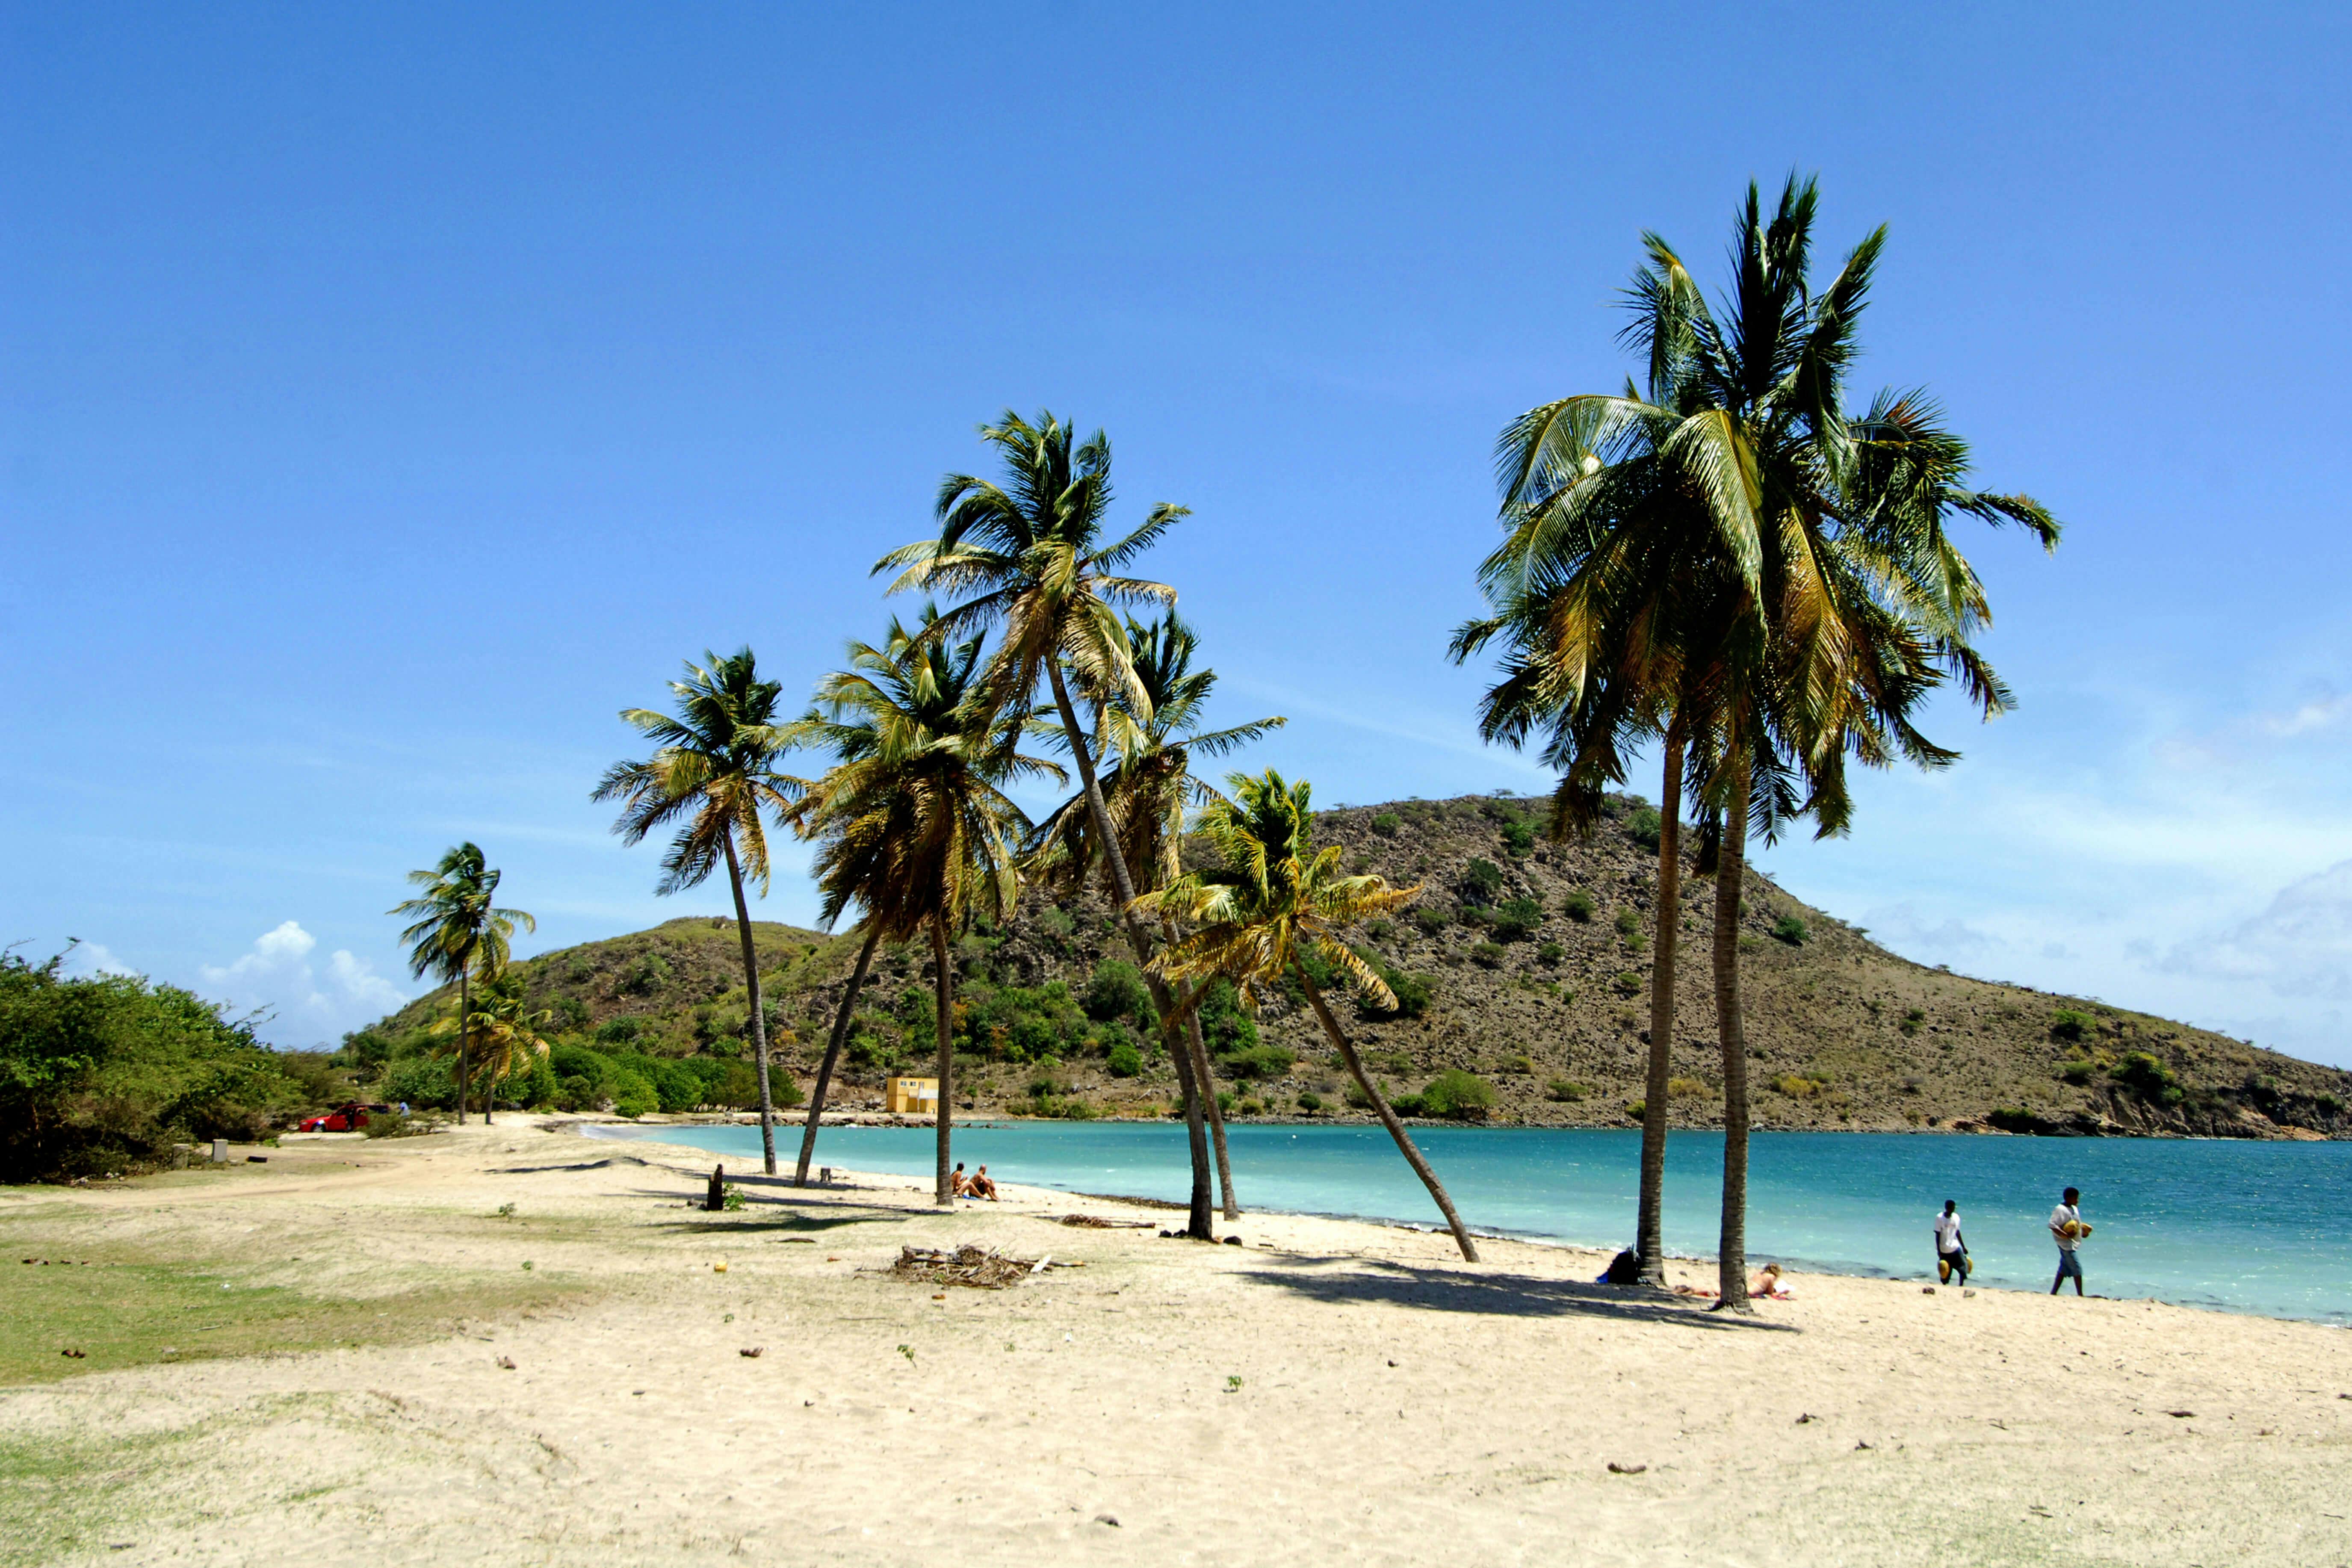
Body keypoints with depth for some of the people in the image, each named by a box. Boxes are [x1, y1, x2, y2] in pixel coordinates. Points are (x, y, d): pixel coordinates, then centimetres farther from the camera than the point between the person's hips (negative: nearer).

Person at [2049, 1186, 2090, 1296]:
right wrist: (2065, 1235, -30)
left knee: (2064, 1269, 11)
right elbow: (2052, 1225, -25)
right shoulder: (2060, 1210, -18)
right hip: (2067, 1244, -10)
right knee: (2077, 1268, -7)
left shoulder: (2074, 1209, 12)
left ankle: (2053, 1293, 16)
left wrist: (2083, 1232, 11)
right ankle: (2080, 1295, 0)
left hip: (2073, 1244, 10)